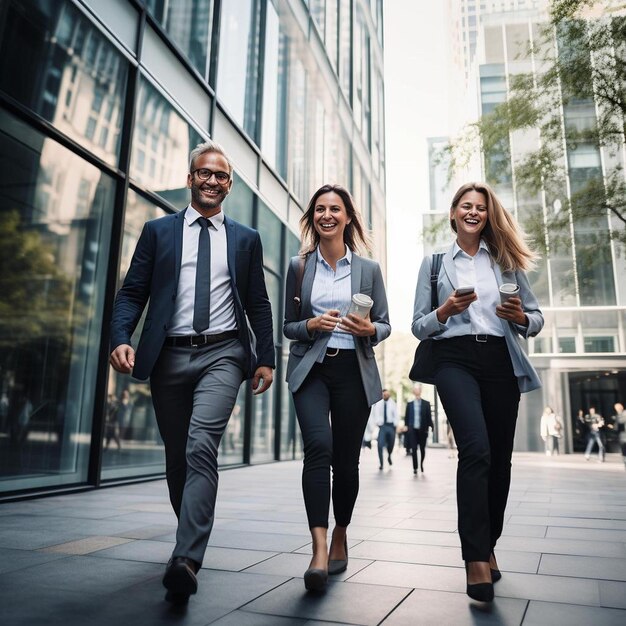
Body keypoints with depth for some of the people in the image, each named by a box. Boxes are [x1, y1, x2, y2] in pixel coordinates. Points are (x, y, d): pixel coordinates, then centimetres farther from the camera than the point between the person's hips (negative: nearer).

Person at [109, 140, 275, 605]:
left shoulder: (246, 239, 12)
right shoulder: (158, 231, 11)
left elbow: (258, 304, 11)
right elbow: (133, 292, 5)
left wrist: (266, 357, 3)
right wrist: (121, 337, -12)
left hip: (223, 355, -1)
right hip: (170, 355, 2)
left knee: (201, 448, -19)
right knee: (177, 456, 12)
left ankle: (186, 560, -19)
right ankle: (192, 539, 32)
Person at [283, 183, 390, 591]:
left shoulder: (369, 269, 7)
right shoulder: (299, 266, 8)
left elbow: (384, 325, 8)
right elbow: (288, 325, 9)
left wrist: (368, 330, -14)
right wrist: (311, 326, -12)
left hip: (354, 371, 1)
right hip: (311, 368, 0)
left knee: (346, 459, 5)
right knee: (319, 446, -21)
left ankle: (340, 538, 26)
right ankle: (319, 550, -19)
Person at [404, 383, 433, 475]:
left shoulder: (426, 404, 3)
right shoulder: (409, 404, 7)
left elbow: (429, 417, 2)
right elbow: (406, 418, 9)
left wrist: (430, 426, -7)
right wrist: (406, 428, 4)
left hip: (422, 430, 0)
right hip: (412, 430, 0)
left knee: (422, 449, 9)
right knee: (414, 449, -4)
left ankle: (421, 464, 34)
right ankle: (415, 468, 4)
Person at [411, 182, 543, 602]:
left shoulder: (506, 260, 16)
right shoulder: (434, 263, 12)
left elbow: (537, 318, 14)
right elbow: (419, 326, 8)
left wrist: (520, 317, -9)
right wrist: (446, 310, -11)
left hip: (501, 361, 3)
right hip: (455, 359, -2)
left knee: (499, 457, 5)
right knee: (476, 450, -21)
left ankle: (488, 546, 24)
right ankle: (477, 559, -14)